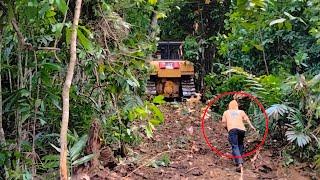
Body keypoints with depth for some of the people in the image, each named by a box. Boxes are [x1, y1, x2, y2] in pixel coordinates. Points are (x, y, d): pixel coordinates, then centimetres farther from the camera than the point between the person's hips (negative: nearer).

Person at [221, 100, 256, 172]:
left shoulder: (226, 112, 26)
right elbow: (246, 119, 11)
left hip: (232, 129, -2)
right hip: (241, 129, 2)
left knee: (235, 147, -12)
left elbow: (224, 123, 19)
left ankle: (240, 164, -29)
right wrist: (251, 126, 4)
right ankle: (239, 161, 17)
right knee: (240, 145, 23)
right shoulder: (241, 112, 26)